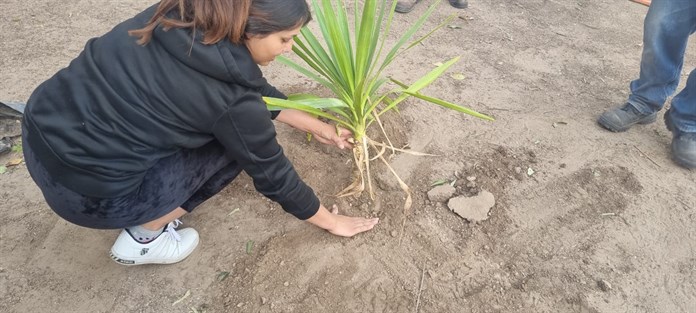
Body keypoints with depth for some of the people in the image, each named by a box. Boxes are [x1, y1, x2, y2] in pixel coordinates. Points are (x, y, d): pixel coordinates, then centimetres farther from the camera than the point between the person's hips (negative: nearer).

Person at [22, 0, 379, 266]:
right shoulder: (229, 98, -22)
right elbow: (273, 174, -8)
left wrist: (316, 126, 19)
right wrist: (332, 222, 8)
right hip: (83, 188, -7)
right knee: (233, 144, 2)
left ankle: (151, 210, 20)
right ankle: (142, 238, 11)